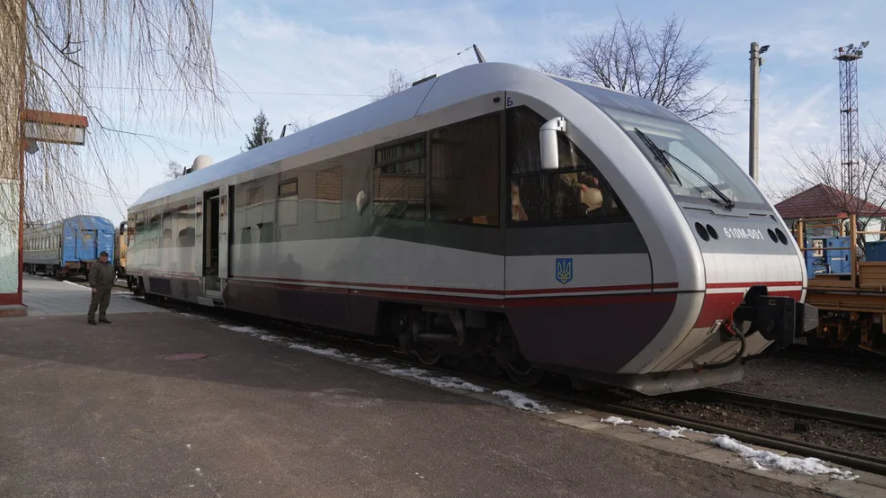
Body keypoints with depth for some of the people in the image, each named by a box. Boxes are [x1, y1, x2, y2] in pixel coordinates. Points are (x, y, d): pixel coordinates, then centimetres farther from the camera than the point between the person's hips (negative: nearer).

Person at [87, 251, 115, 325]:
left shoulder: (110, 265, 13)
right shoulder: (95, 265, -8)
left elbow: (112, 276, 20)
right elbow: (92, 276, -14)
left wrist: (112, 285, 13)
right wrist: (93, 287, -20)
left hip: (107, 288, 7)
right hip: (98, 287, -6)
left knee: (105, 303, 8)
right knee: (95, 302, -5)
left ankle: (102, 317, 15)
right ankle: (91, 319, -1)